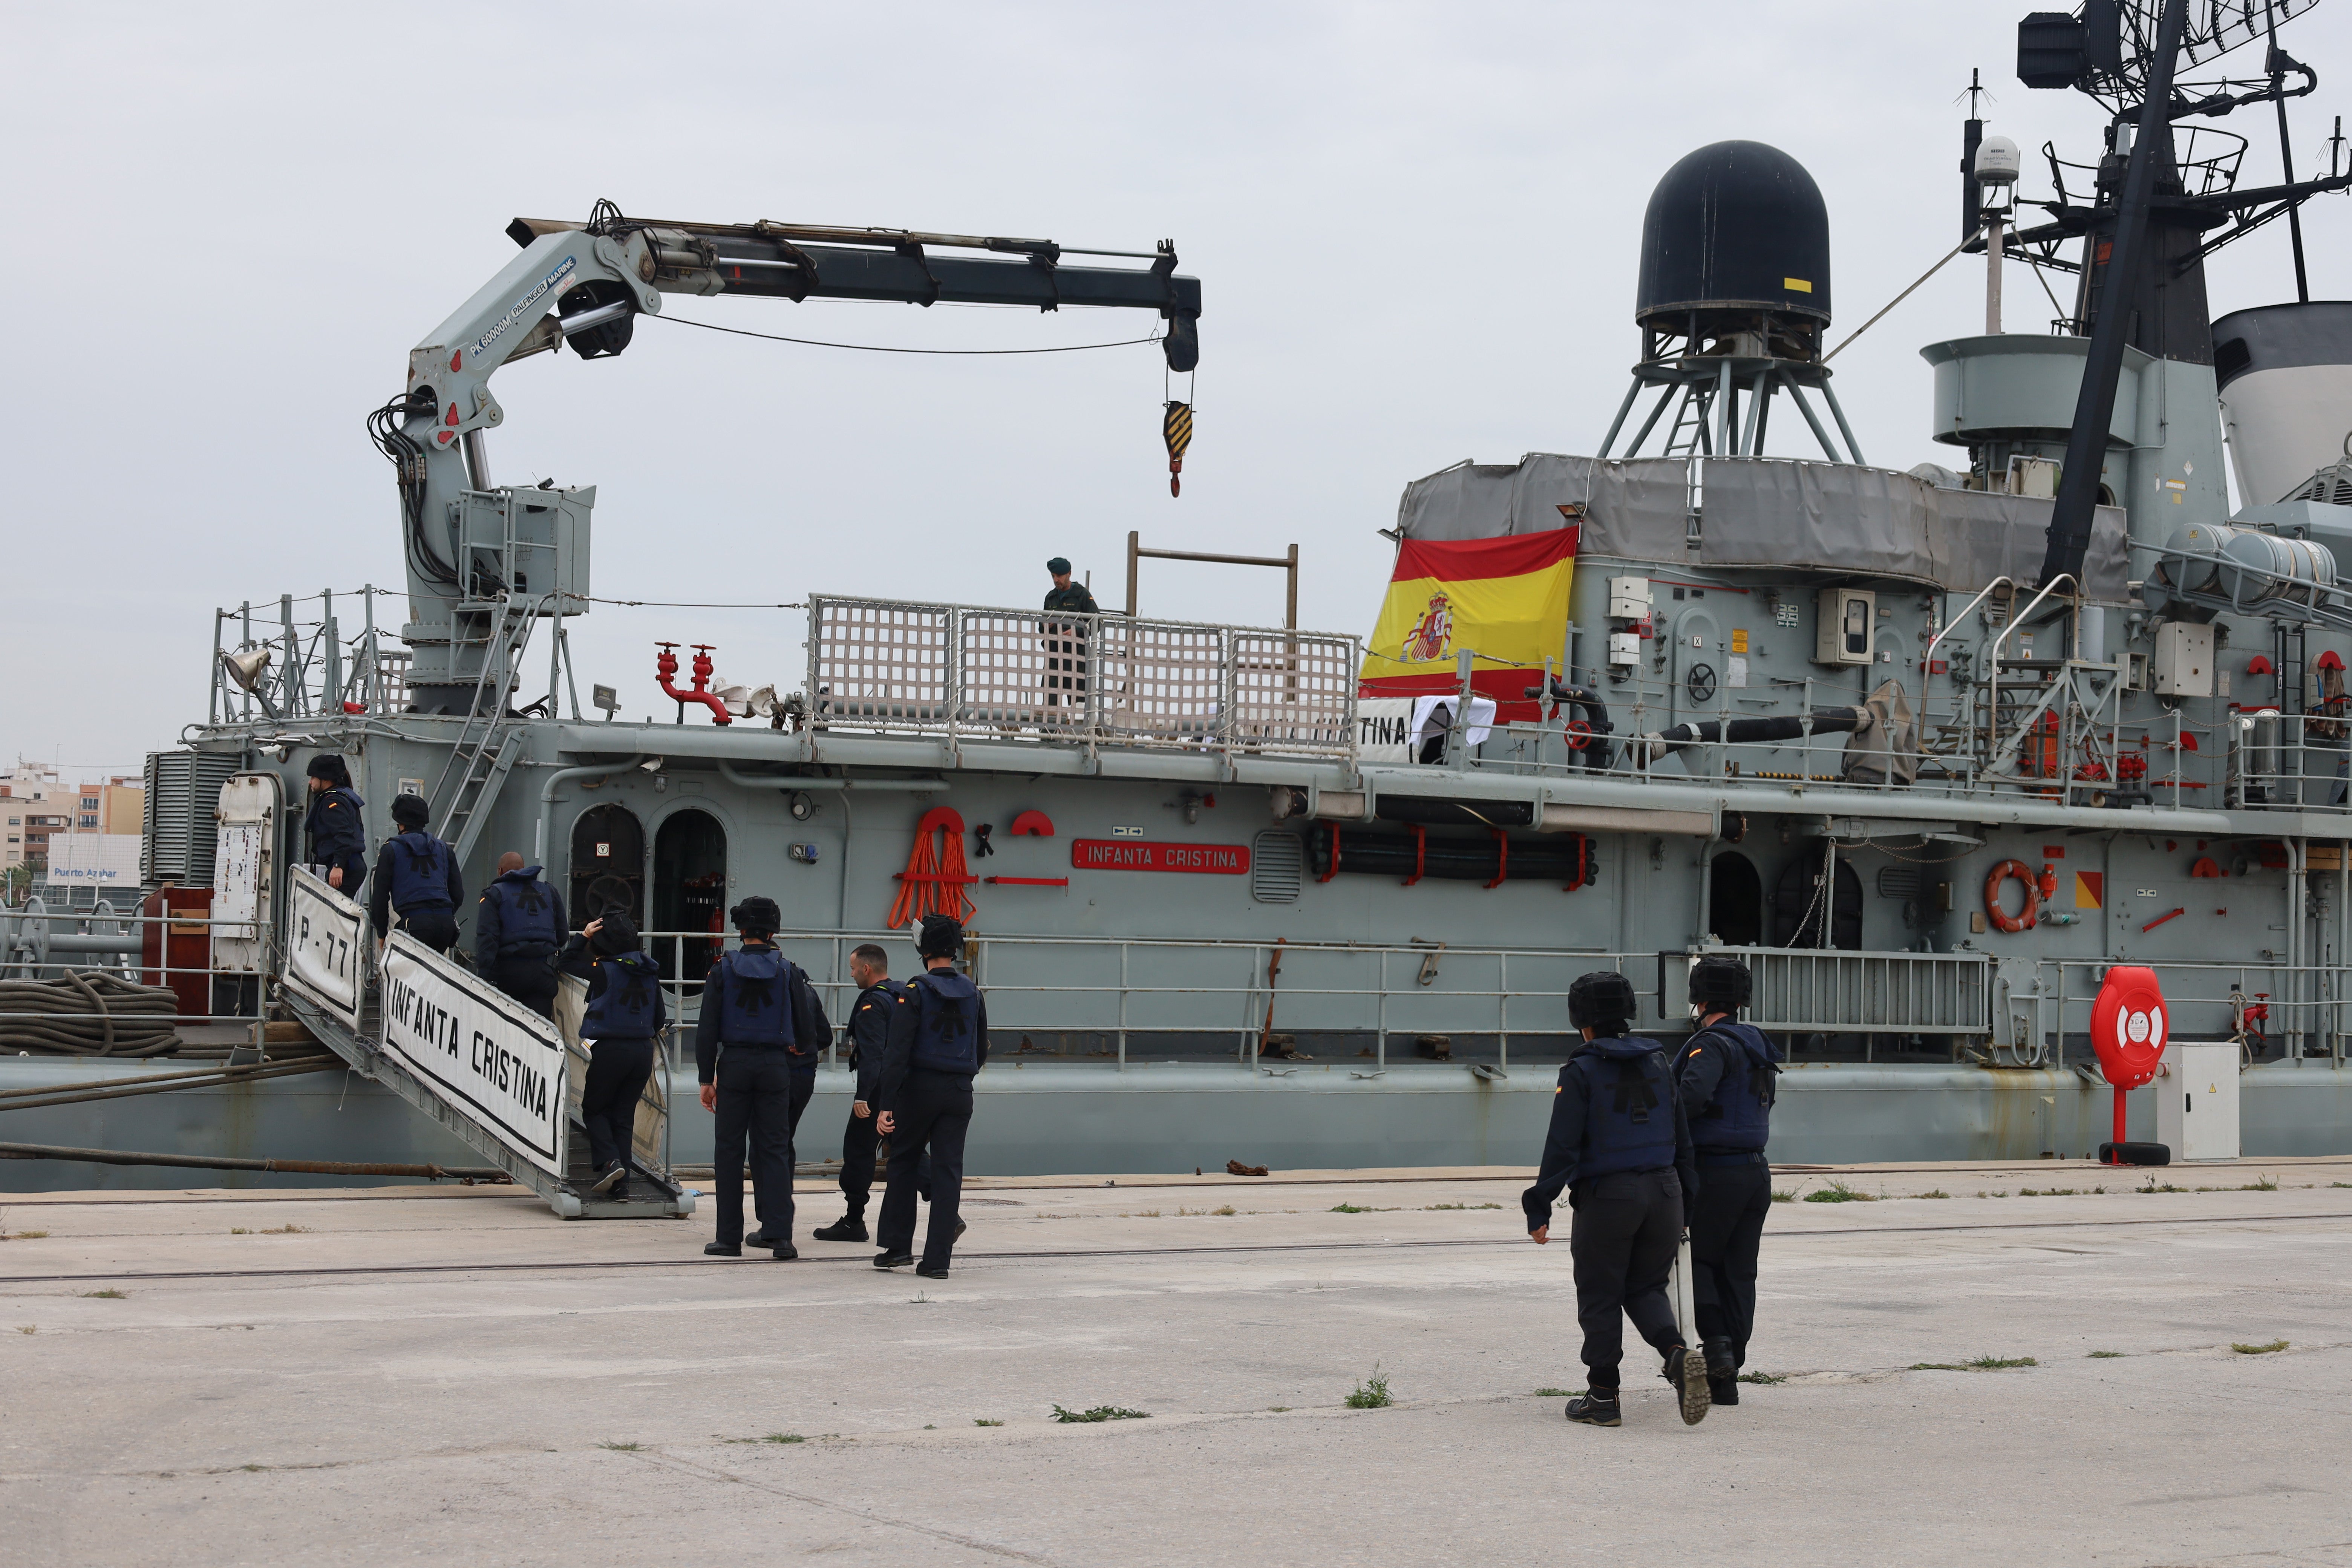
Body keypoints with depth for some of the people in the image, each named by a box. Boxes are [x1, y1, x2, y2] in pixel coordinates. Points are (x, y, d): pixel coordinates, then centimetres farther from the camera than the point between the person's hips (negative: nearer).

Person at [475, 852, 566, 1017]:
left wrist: (485, 975, -12)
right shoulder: (550, 892, 18)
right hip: (544, 971, 3)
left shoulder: (494, 894, 5)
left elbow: (486, 937, -7)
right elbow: (562, 936, 18)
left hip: (509, 970, -3)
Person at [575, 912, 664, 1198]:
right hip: (643, 1051, 5)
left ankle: (609, 1162, -10)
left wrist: (583, 938, 10)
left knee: (594, 1109, 12)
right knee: (624, 1115, 12)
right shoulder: (650, 973, 6)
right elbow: (660, 1018, 11)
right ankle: (621, 1184, 8)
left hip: (610, 1050, -5)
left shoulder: (603, 970, -10)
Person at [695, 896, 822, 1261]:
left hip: (734, 1066, -1)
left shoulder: (723, 970, 0)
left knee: (729, 1150, 5)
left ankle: (730, 1237, 5)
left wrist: (706, 1077, 2)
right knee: (775, 1149, 3)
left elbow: (707, 1028, -2)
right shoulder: (788, 971, 1)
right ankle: (779, 1235, -6)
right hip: (775, 1066, 1)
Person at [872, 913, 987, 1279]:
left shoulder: (915, 992, -9)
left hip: (919, 1088, -3)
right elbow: (982, 1053, 15)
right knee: (948, 1170, 3)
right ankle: (937, 1260, 0)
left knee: (904, 1163, 14)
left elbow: (896, 1052, -14)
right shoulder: (973, 995, 6)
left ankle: (897, 1246, 14)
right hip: (960, 1094, 3)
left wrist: (886, 1105, -15)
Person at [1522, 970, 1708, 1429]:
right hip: (1662, 1191, 5)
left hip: (1605, 1197, -5)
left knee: (1600, 1297, 6)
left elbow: (1562, 1147, -12)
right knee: (1645, 1288, 16)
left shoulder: (1580, 1073, -8)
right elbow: (1682, 1135, 13)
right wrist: (1686, 1195, 21)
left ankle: (1603, 1397, 9)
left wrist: (1539, 1209, -8)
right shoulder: (1657, 1063, 9)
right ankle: (1678, 1353, -10)